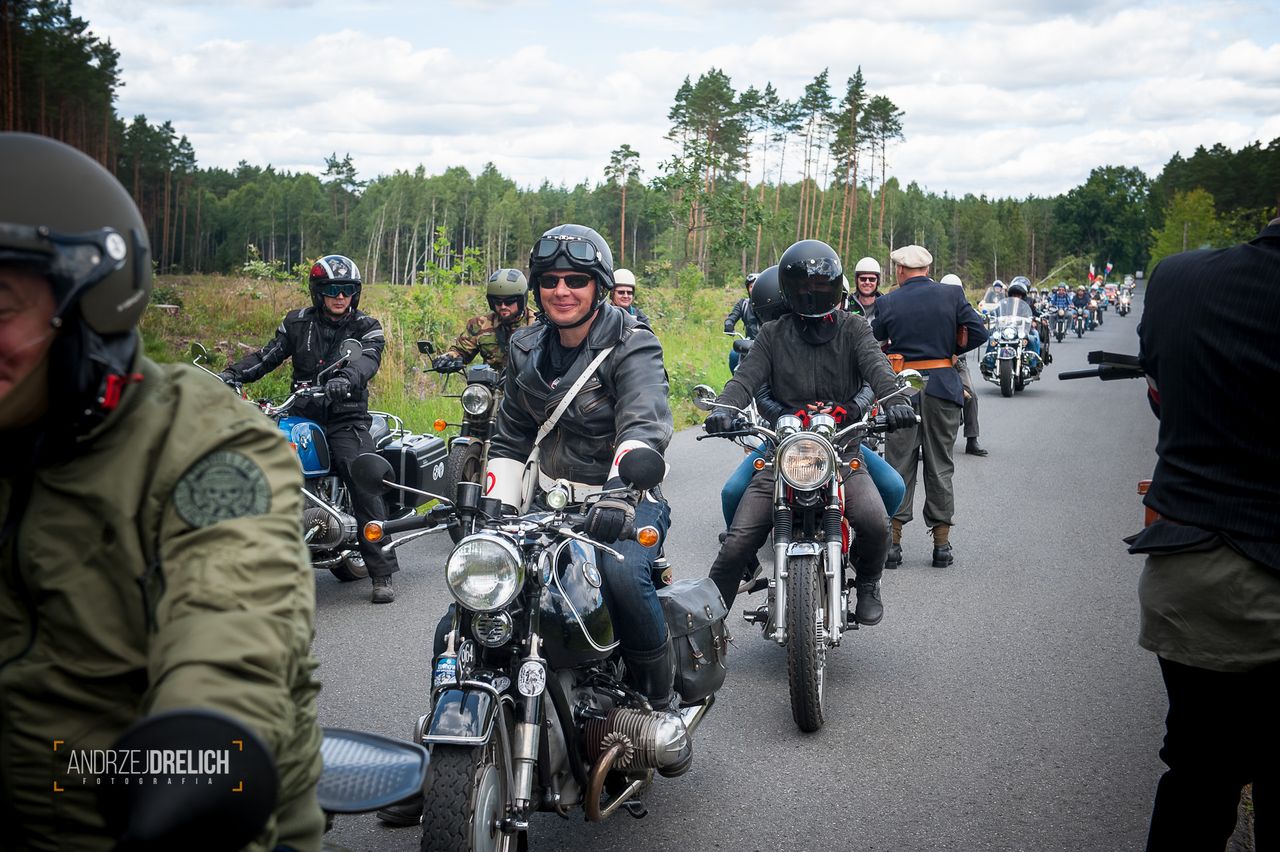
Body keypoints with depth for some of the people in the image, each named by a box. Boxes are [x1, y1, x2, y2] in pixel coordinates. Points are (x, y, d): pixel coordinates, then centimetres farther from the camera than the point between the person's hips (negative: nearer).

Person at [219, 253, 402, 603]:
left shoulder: (367, 328, 5)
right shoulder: (297, 323, 14)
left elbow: (367, 360, -15)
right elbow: (267, 356, 8)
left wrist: (345, 379, -38)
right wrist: (232, 374, -12)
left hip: (346, 419, -2)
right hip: (301, 416, 3)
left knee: (365, 486, -21)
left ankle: (382, 573, -18)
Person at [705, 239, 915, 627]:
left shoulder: (853, 328, 9)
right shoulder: (772, 334, 11)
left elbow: (876, 366, -9)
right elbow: (747, 376, -3)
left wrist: (893, 400, -32)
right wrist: (724, 408, -26)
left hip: (843, 450, -1)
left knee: (874, 522, -27)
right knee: (737, 544, -11)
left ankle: (867, 584, 4)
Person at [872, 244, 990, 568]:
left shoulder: (887, 303, -1)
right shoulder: (952, 295, 1)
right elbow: (978, 332, -3)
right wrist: (949, 349, 10)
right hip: (943, 385, 1)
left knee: (898, 463, 5)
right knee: (940, 465, 7)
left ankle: (892, 541, 3)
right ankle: (942, 544, 8)